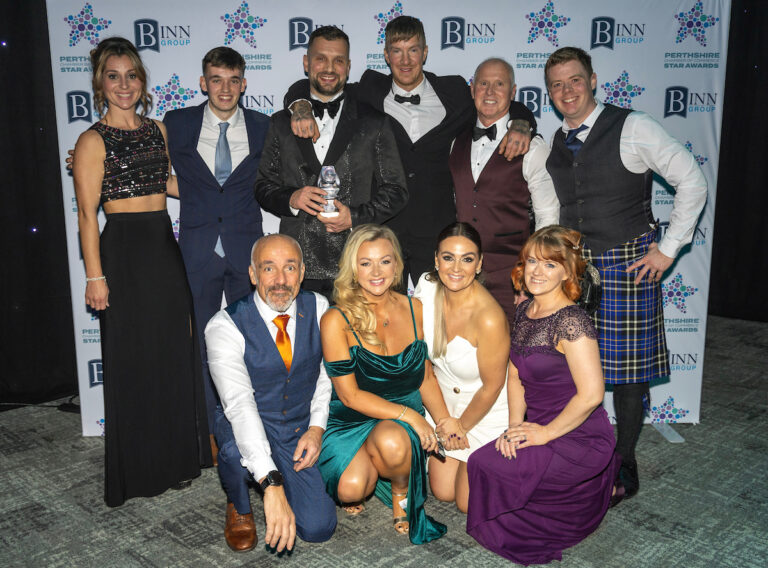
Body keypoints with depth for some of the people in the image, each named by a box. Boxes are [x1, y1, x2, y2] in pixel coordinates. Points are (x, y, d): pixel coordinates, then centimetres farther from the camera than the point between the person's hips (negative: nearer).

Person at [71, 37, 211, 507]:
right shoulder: (93, 140, -7)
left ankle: (176, 457, 27)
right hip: (124, 252, -6)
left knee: (175, 353, 11)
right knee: (133, 361, 2)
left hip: (165, 247, 6)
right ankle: (138, 470, 19)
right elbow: (87, 214, -10)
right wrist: (95, 277, -14)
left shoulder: (158, 129, 11)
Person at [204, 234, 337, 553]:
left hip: (303, 429, 3)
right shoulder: (225, 327, -22)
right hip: (250, 429, -2)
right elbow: (239, 402, -35)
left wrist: (316, 428, -9)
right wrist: (272, 484, -45)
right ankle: (239, 507, -1)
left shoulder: (318, 308, -8)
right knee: (237, 451, -38)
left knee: (318, 528, -12)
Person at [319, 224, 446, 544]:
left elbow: (424, 376, 10)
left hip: (402, 423, 2)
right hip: (351, 421, -2)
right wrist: (408, 414, -19)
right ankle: (370, 474, 10)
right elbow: (349, 395, -12)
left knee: (392, 441, -33)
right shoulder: (336, 321, -12)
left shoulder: (414, 309, 1)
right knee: (351, 489, -29)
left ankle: (400, 492, 2)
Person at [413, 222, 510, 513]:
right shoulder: (427, 288, -16)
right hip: (445, 399, 5)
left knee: (469, 502, 2)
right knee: (442, 491, 11)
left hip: (488, 408, -5)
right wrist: (443, 418, -10)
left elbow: (491, 386, -20)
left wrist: (461, 426, -5)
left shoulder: (489, 318, -33)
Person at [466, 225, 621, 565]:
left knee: (486, 466, -16)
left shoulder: (570, 322, -21)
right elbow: (515, 375, 10)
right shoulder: (524, 312, 4)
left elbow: (591, 394, -24)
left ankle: (596, 491, 6)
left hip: (579, 439, -8)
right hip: (540, 428, 9)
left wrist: (546, 433, -15)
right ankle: (589, 483, 17)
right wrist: (515, 426, -2)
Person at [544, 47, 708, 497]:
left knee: (629, 369, 3)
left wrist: (668, 249, -7)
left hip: (628, 267, -4)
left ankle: (625, 462, 21)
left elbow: (693, 181, -5)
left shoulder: (633, 128, -6)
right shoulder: (556, 144, 11)